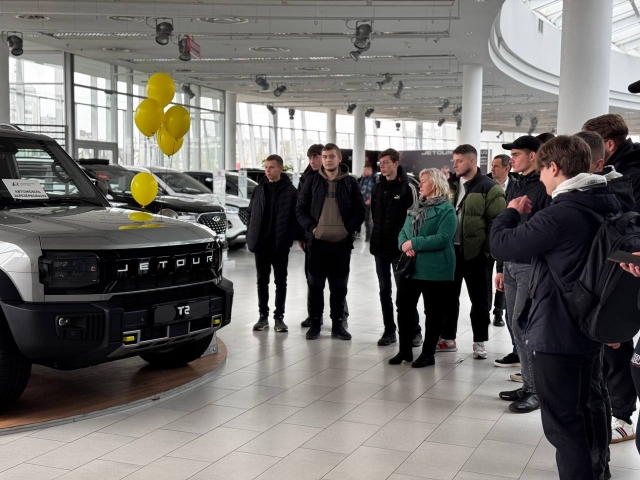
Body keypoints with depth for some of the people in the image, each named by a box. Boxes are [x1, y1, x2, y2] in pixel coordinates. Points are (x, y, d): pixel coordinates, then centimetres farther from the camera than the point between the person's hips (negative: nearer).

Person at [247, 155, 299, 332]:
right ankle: (263, 316, 18)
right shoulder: (259, 189, 8)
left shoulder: (290, 191, -5)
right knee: (262, 281, 9)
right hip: (261, 244, 4)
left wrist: (289, 239, -12)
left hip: (281, 245, -4)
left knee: (280, 281, 5)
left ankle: (279, 316, 13)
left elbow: (295, 217, -6)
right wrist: (250, 237, 4)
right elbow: (250, 214, 13)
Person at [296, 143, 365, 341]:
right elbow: (300, 209, 4)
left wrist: (349, 229, -10)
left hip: (342, 242, 0)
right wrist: (311, 227, -9)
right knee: (315, 285, 6)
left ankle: (337, 324, 17)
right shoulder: (312, 182, 4)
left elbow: (360, 211, 3)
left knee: (339, 286, 8)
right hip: (317, 241, 0)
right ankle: (315, 323, 16)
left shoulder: (351, 183, 3)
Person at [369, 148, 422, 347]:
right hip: (380, 247, 5)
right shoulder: (378, 187, 10)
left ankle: (414, 330, 10)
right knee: (384, 290, 9)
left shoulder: (407, 188, -6)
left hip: (400, 247, -5)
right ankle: (389, 330, 17)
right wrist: (379, 234, 11)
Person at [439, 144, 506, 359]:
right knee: (449, 295, 12)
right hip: (450, 249, 6)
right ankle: (448, 339, 23)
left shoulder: (488, 187, -8)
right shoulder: (452, 185, 11)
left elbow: (496, 221, -12)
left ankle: (479, 342, 14)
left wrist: (488, 248, -14)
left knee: (478, 299, 5)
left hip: (474, 251, -6)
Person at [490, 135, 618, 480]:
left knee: (562, 421, 0)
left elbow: (502, 243, -18)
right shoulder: (609, 204, 4)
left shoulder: (560, 214, -23)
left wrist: (511, 213, 1)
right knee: (587, 407, 25)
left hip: (556, 331, -9)